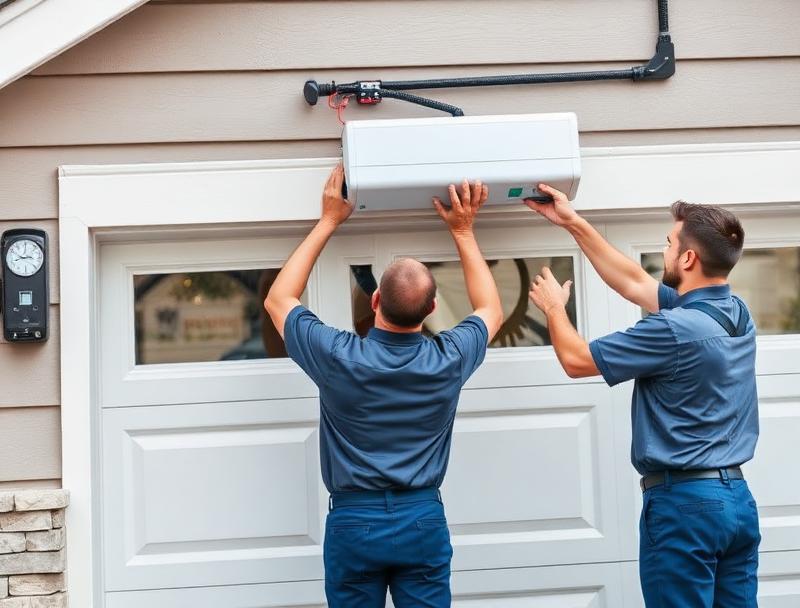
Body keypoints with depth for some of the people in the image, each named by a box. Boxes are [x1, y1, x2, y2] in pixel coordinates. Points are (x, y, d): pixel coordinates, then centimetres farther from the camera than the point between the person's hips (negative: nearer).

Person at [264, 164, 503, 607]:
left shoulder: (338, 357, -14)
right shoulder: (448, 360, -10)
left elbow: (278, 300, 5)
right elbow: (491, 311, 14)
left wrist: (328, 222, 7)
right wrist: (462, 232, 14)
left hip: (353, 522, -1)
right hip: (423, 520, 1)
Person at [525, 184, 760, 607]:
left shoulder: (674, 329, -20)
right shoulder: (736, 313, 6)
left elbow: (576, 360, -8)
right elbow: (634, 283, 16)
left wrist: (554, 307, 11)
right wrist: (574, 224, 19)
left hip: (684, 502, -8)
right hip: (737, 497, 8)